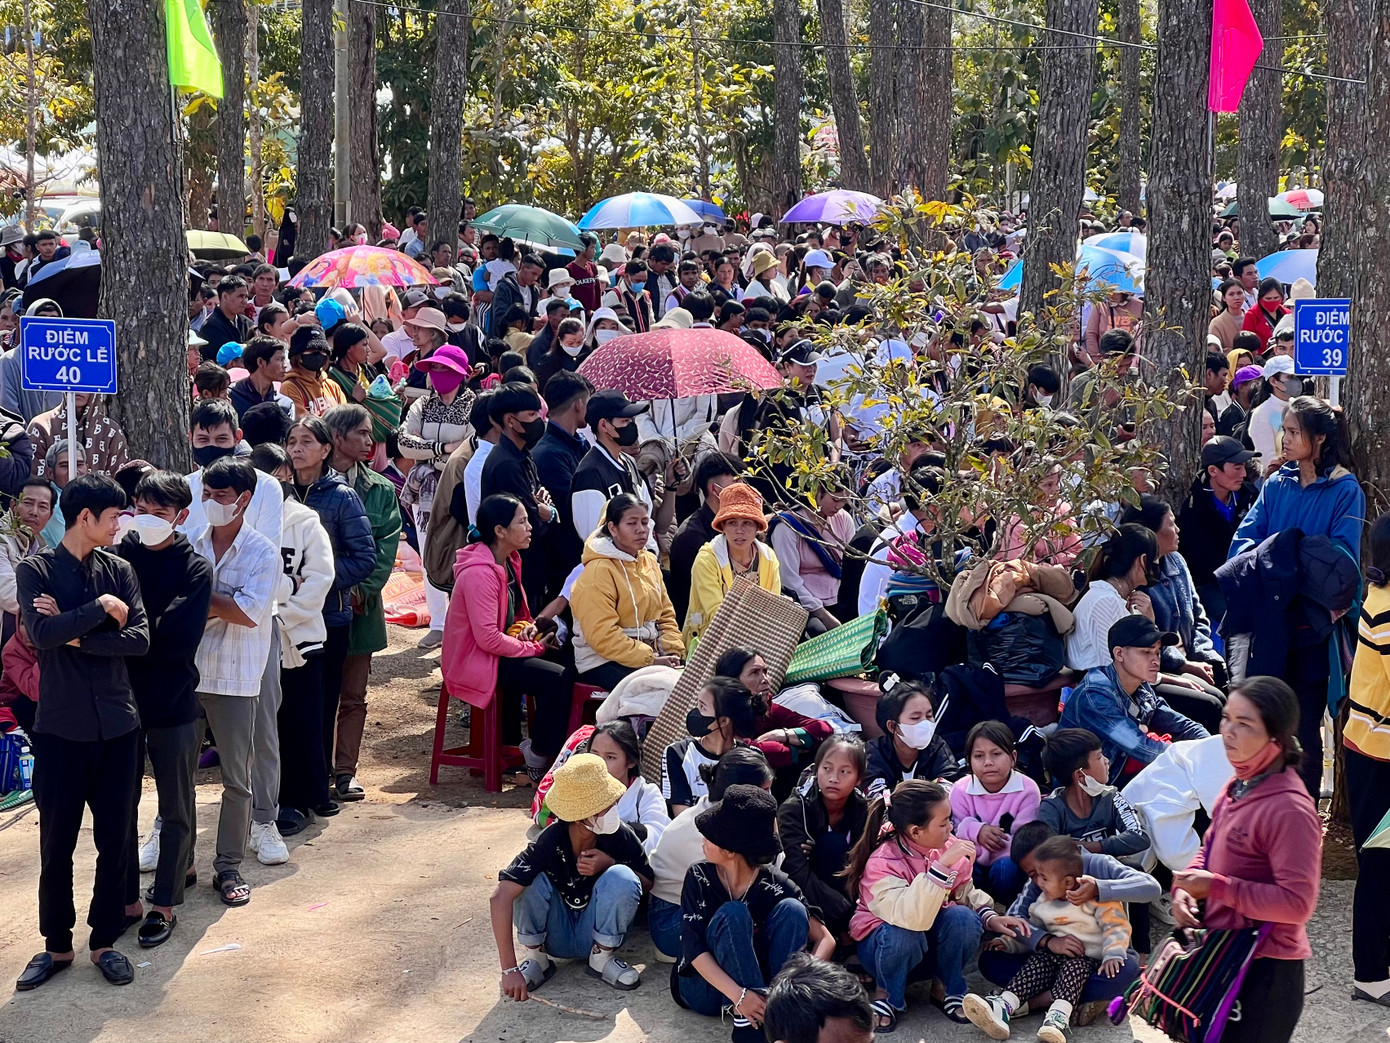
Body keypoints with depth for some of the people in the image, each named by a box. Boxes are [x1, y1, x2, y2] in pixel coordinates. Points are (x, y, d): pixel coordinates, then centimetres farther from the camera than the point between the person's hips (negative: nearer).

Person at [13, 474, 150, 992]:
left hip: (117, 725, 3)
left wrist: (75, 634, -14)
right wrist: (100, 609, -14)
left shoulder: (119, 570, 4)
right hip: (61, 728, -2)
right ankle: (56, 944, 21)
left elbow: (139, 639, -7)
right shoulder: (35, 569, -4)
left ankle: (105, 939, 22)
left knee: (115, 839, 8)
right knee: (57, 842, 6)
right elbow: (42, 633, -19)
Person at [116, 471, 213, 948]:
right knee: (120, 805, 10)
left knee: (176, 809, 8)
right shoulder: (118, 555, 0)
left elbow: (177, 638, -18)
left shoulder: (195, 569, -7)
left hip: (173, 703, -2)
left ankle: (165, 903, 19)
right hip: (121, 698, 2)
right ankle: (124, 898, 23)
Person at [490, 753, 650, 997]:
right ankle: (535, 958, -5)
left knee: (622, 877, -28)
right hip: (556, 937, -1)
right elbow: (501, 897, -33)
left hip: (597, 933, 1)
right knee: (531, 879, -29)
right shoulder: (549, 842, -26)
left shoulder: (621, 836, -20)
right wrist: (509, 970, -38)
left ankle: (601, 957, -5)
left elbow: (647, 883, -3)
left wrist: (610, 865, -25)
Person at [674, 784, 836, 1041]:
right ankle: (746, 1020, -36)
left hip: (758, 981, 1)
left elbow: (825, 939, -10)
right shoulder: (699, 877, -13)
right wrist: (738, 995, -35)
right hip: (704, 986, -1)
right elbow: (693, 948, -20)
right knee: (733, 915, -28)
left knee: (791, 910, -20)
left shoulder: (776, 885, -11)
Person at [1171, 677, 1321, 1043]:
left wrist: (1217, 887, -23)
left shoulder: (1289, 809, -24)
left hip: (1264, 971, -9)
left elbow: (1297, 903, -26)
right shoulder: (1239, 787, 4)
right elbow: (1210, 850, 18)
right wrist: (1184, 885, -2)